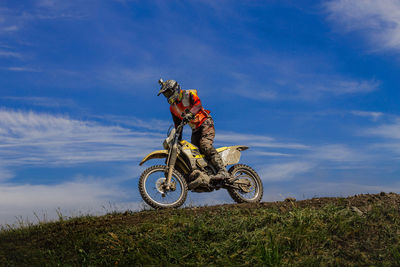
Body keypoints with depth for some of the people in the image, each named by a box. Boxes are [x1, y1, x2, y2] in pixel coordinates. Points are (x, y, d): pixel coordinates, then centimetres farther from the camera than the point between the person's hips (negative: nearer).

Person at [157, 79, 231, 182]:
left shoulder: (189, 94, -7)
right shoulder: (172, 108, 14)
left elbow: (198, 103, -26)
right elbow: (177, 125, 21)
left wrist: (190, 113, -44)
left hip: (205, 123, -8)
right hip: (195, 130, 9)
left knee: (205, 145, -29)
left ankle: (223, 171, -38)